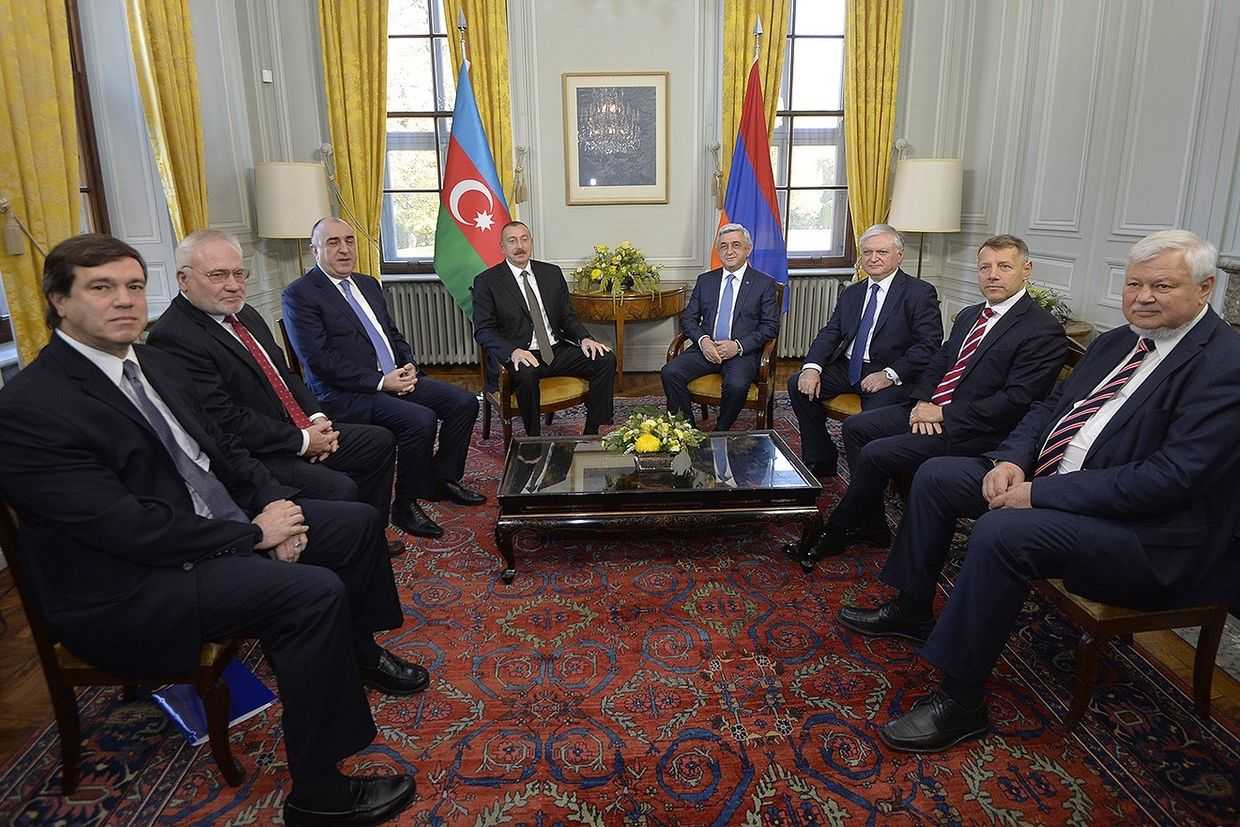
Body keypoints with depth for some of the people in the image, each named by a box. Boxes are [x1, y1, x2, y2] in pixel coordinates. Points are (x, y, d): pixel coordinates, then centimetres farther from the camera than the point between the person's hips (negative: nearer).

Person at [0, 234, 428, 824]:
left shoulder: (156, 364, 7)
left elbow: (221, 448, 12)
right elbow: (129, 527, -25)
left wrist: (274, 505, -6)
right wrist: (254, 534, -19)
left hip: (225, 528, 9)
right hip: (133, 590, -9)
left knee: (360, 521, 7)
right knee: (314, 593, -29)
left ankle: (358, 652, 32)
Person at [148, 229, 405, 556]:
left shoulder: (246, 314, 11)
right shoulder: (173, 338, -18)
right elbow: (226, 421, -23)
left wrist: (317, 419, 0)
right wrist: (302, 440, -17)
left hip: (300, 430, 10)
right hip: (249, 458, -10)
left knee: (380, 441, 10)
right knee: (339, 489, -27)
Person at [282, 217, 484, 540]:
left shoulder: (368, 284, 17)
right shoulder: (300, 294, -6)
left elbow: (394, 335, 22)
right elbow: (318, 360, -16)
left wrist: (409, 366, 0)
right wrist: (380, 381, -19)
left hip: (396, 378, 8)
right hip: (346, 394, -8)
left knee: (464, 402, -4)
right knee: (421, 420, -29)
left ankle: (443, 479, 12)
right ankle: (405, 504, -9)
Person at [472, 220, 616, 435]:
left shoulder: (552, 273, 13)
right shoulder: (486, 281, 0)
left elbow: (567, 317, 16)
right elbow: (483, 330, -7)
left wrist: (584, 338, -6)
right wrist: (513, 351, -26)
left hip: (557, 351, 5)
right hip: (519, 356, -5)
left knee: (606, 358, -14)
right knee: (526, 373, -38)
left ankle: (593, 433, -8)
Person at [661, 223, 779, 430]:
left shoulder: (764, 283, 5)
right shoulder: (705, 280, 15)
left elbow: (770, 326, 0)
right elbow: (688, 318, 11)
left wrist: (738, 345, -14)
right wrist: (703, 340, -10)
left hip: (742, 352, -3)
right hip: (706, 348, 4)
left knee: (736, 385, -34)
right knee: (670, 372, -22)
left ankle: (720, 434, -8)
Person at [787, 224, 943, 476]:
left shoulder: (920, 293, -2)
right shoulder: (851, 293, 17)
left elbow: (929, 345, -10)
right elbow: (829, 333, 9)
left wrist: (890, 375, -21)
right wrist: (812, 367, -11)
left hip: (891, 376, -6)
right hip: (847, 368, 6)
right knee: (798, 385, -12)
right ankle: (821, 462, 2)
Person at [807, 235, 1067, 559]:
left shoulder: (1044, 331, -12)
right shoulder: (969, 315, 15)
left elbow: (1015, 401, -19)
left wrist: (942, 414, -17)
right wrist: (922, 402, -5)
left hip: (969, 431, -9)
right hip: (929, 410, 9)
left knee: (875, 454, -20)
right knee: (855, 426, 0)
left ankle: (835, 533, 2)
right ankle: (872, 525, 7)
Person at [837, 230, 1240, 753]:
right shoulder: (1116, 342, 10)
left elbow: (1171, 476, -25)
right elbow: (1051, 407, 15)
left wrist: (1039, 493, -24)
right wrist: (1011, 459, -6)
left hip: (1147, 533, -9)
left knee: (1002, 531, -33)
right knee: (936, 474, 6)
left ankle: (959, 703, -17)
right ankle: (910, 609, 21)